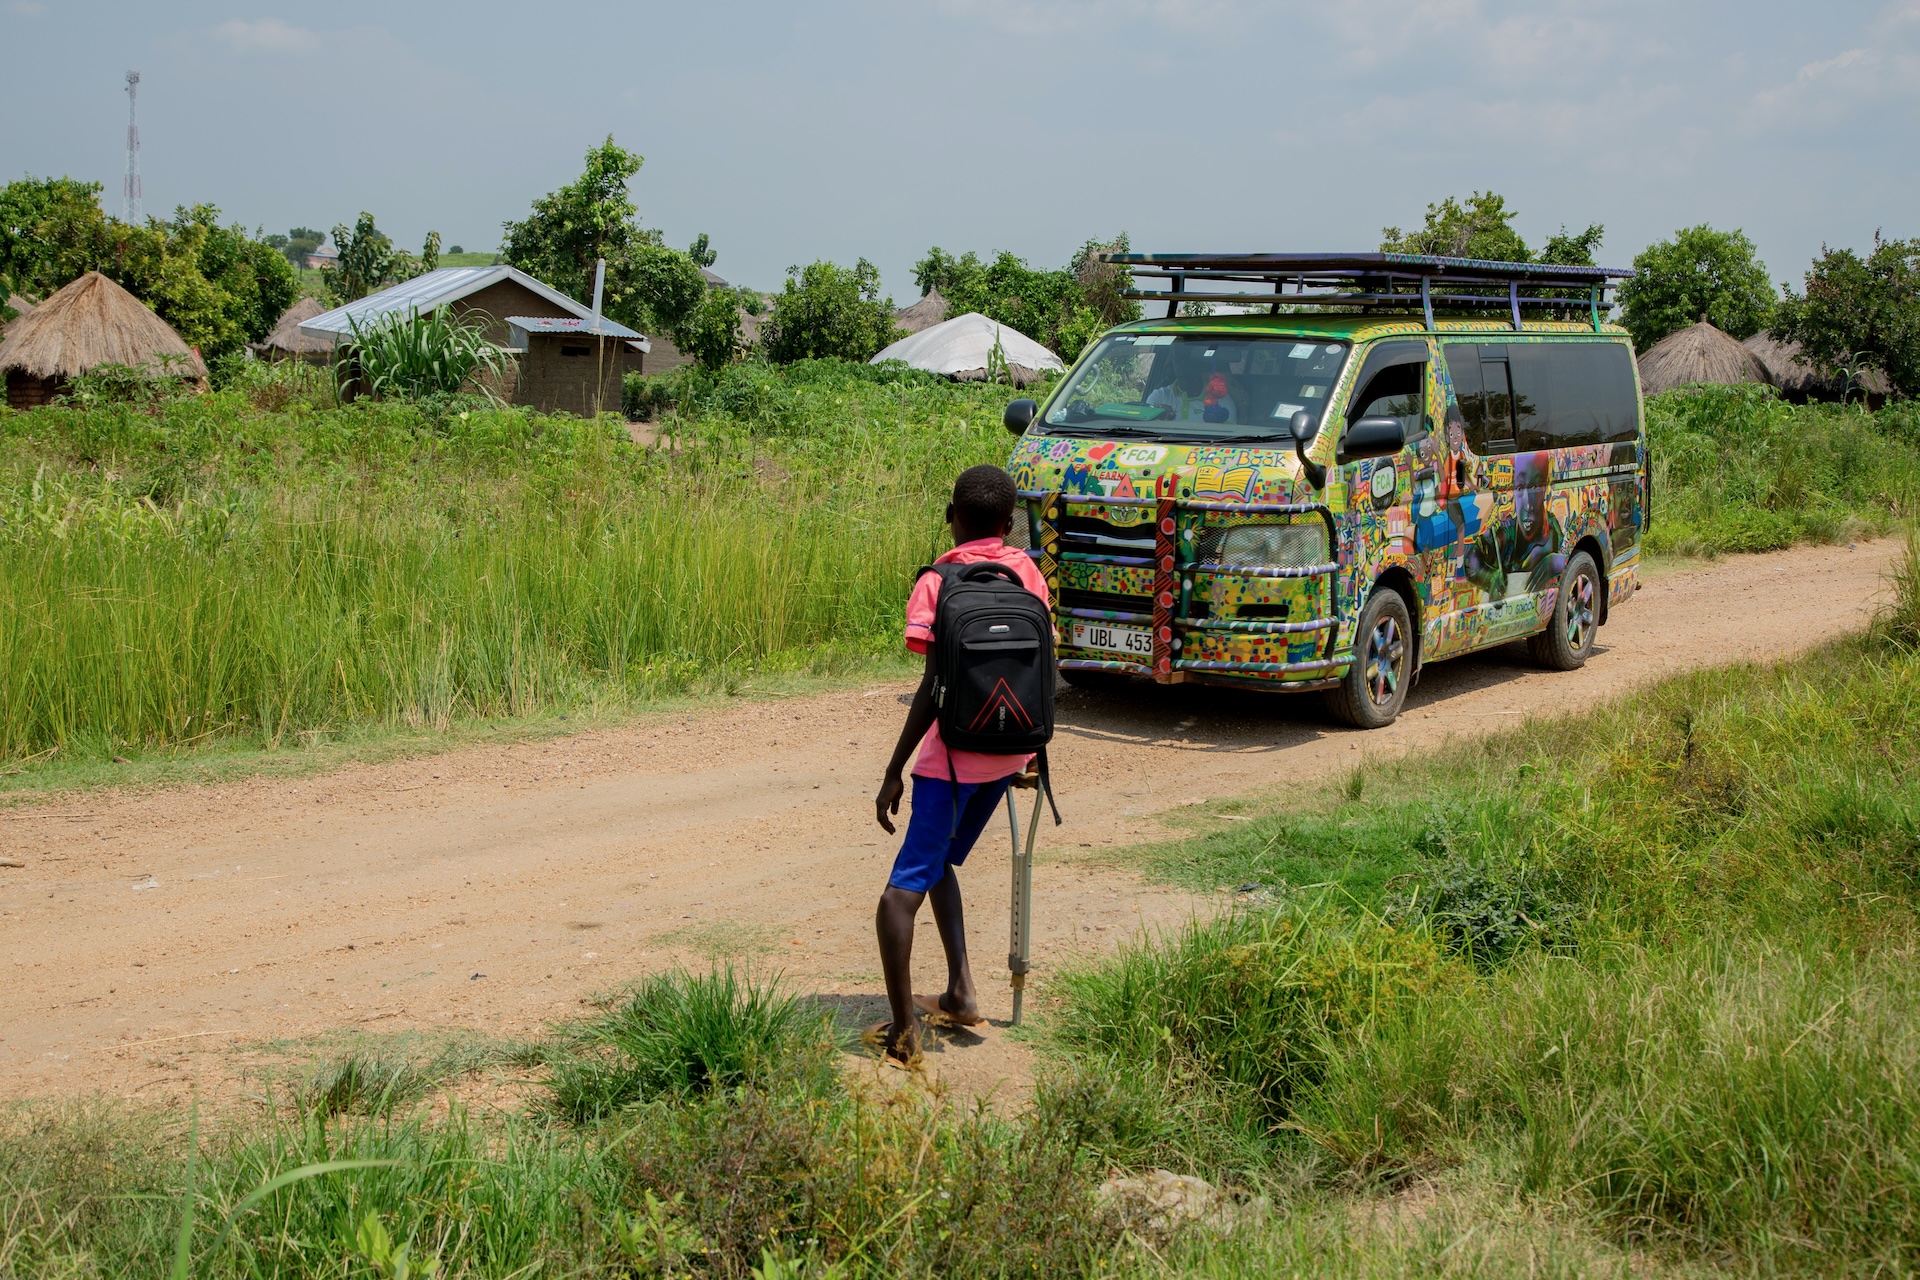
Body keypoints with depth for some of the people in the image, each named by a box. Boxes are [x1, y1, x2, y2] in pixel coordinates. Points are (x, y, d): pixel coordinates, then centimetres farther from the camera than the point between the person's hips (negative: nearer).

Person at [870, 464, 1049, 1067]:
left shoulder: (937, 583, -10)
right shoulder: (1027, 572, 5)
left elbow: (935, 687, -16)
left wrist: (894, 772, -12)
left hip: (955, 749, -6)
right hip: (1011, 746, 6)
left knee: (905, 889, -7)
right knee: (939, 863, 24)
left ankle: (903, 1031, -17)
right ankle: (960, 992, 17)